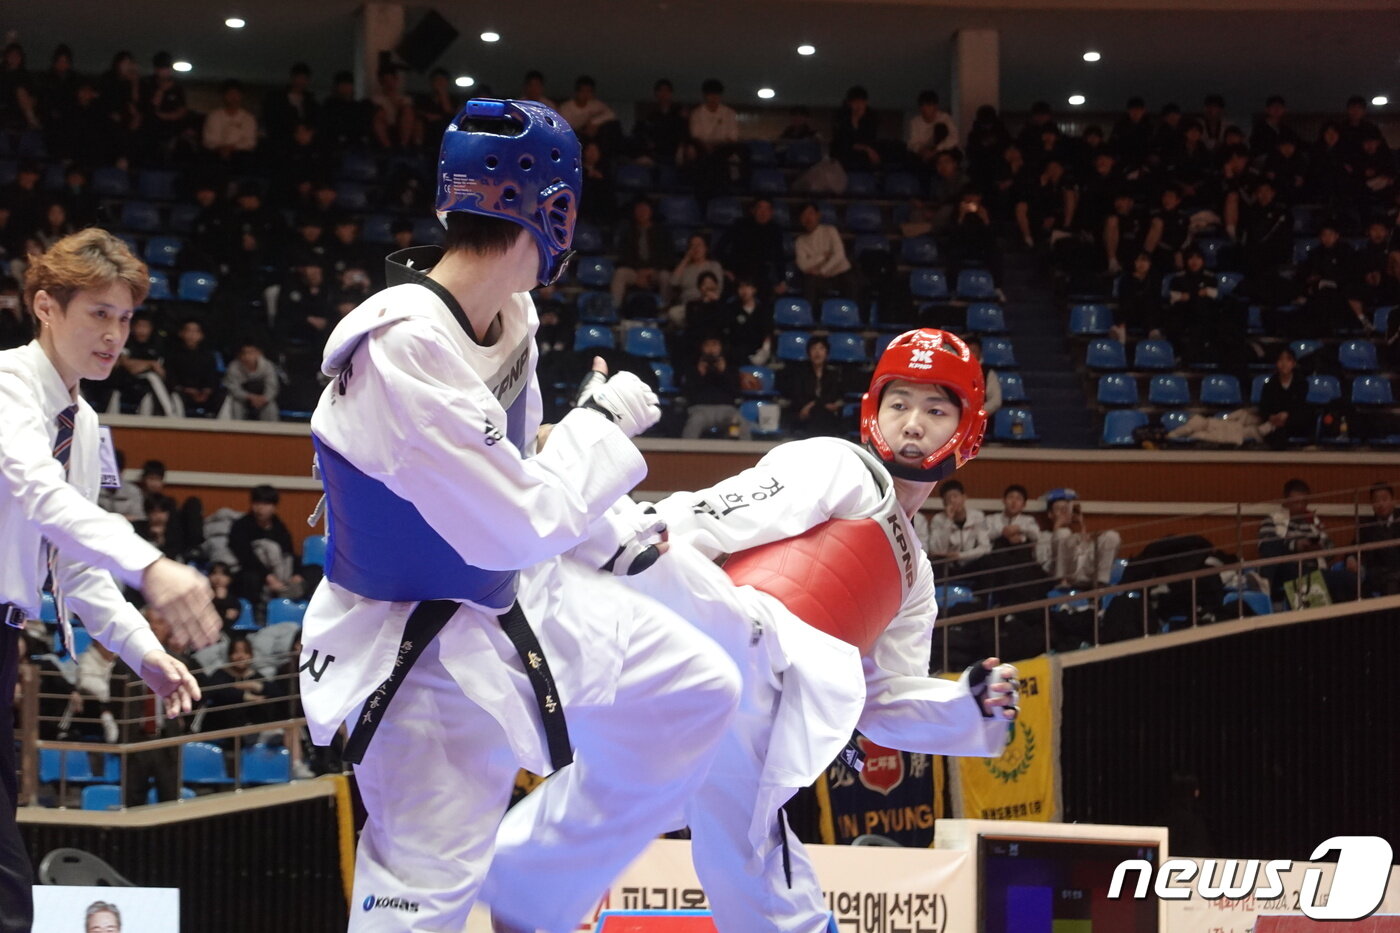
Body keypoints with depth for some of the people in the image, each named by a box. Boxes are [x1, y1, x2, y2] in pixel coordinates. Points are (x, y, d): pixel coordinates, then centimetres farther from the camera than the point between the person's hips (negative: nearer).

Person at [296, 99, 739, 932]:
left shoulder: (508, 309, -6)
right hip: (422, 651, -9)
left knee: (699, 690, 16)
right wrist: (605, 423, -17)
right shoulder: (401, 346, -33)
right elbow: (520, 525, -30)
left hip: (515, 597, 9)